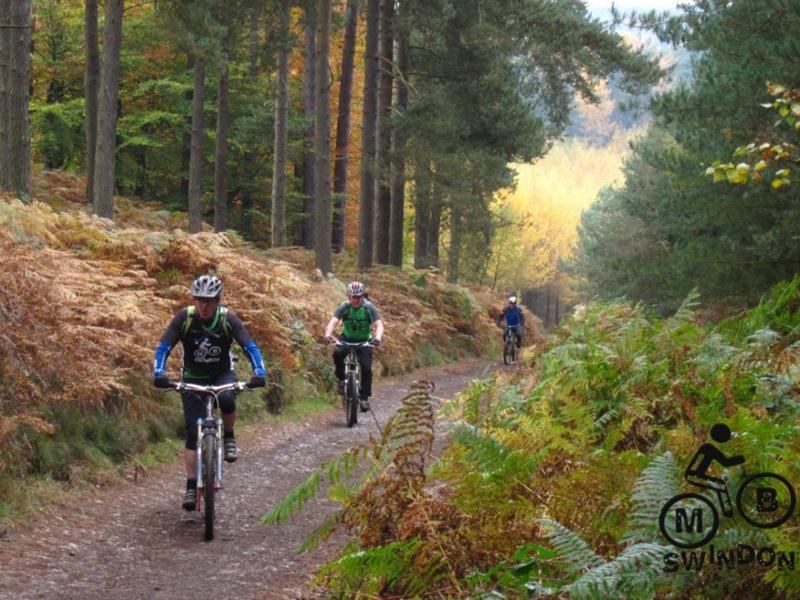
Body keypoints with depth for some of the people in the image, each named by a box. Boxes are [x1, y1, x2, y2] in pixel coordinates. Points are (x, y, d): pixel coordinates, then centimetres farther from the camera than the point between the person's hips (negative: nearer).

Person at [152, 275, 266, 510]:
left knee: (227, 400, -35)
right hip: (193, 378, 0)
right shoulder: (184, 317, -17)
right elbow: (163, 348, -19)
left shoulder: (227, 318, -17)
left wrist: (259, 373, -36)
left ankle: (228, 437, -5)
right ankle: (191, 486, -3)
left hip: (222, 375, 0)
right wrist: (159, 374, -35)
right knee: (193, 432, -10)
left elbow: (250, 347, -20)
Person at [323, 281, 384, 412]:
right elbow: (333, 321, -28)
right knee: (337, 353, -31)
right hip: (347, 339, 1)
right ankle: (342, 379, -10)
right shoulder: (344, 307, -15)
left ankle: (364, 397, -4)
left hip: (364, 341, -1)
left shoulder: (369, 307, -18)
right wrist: (328, 334, -49)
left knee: (366, 368, -18)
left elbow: (379, 324, -28)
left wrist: (377, 337, -50)